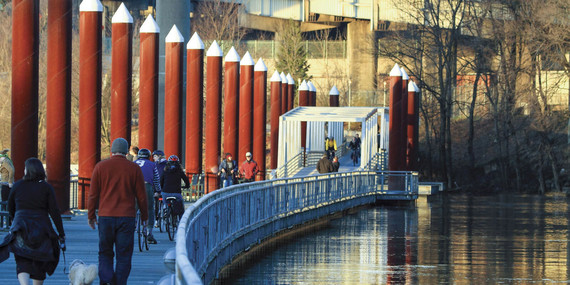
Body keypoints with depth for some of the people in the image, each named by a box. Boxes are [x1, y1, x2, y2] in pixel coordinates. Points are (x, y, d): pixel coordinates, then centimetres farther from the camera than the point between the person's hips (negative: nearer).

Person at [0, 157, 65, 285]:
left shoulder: (18, 186, 1)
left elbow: (10, 209, 13)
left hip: (22, 229, -1)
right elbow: (54, 212, -5)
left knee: (23, 264, -4)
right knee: (39, 264, 16)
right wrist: (61, 234, 1)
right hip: (42, 229, 1)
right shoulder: (46, 188, -2)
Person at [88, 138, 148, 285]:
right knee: (124, 256, 5)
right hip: (127, 217, 0)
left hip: (105, 217, 1)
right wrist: (144, 216, 16)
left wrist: (91, 215, 13)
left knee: (105, 253, 9)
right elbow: (141, 196, 5)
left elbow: (93, 194, 4)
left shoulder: (100, 167, 2)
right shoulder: (134, 168, 2)